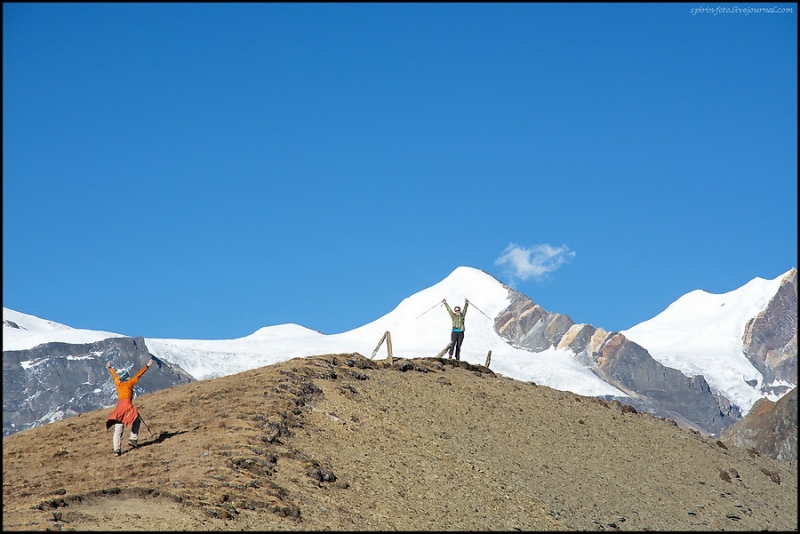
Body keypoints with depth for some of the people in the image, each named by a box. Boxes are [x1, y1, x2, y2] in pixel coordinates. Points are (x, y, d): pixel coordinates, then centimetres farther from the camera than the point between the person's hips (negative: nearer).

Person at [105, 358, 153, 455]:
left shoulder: (118, 383, 15)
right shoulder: (129, 383, 4)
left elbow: (114, 375, 33)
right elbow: (138, 375, 5)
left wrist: (110, 368, 50)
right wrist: (147, 366, 10)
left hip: (119, 407, 4)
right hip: (127, 405, -4)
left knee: (118, 429, 0)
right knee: (136, 421, 17)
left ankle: (116, 449, -8)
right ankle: (133, 439, 1)